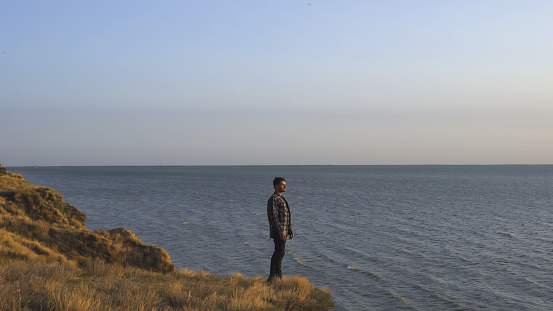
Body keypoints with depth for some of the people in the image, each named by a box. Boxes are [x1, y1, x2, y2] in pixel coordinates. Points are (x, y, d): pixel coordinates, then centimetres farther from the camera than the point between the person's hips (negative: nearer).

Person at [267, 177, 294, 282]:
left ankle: (272, 277, 14)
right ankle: (278, 277, -17)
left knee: (277, 253, 10)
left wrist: (290, 230, 20)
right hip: (278, 231, -10)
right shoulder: (273, 199, -11)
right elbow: (274, 216, -20)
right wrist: (281, 231, -26)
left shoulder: (281, 199, 20)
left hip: (284, 231, 10)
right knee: (280, 253, -14)